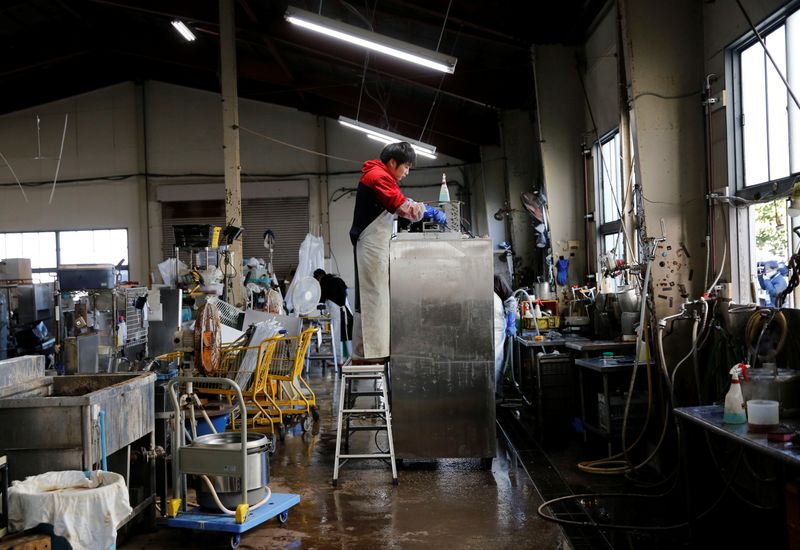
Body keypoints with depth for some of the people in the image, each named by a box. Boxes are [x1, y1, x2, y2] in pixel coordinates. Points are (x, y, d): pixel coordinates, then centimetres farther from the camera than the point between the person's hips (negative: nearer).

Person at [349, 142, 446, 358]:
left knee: (368, 298, 11)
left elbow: (400, 202, 20)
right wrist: (431, 212, -8)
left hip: (375, 245, 10)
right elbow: (403, 207, -20)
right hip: (372, 245, -10)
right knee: (374, 295, -9)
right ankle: (375, 350, -7)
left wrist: (427, 210, 6)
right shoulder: (379, 177, -14)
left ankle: (363, 349, 16)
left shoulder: (379, 176, 19)